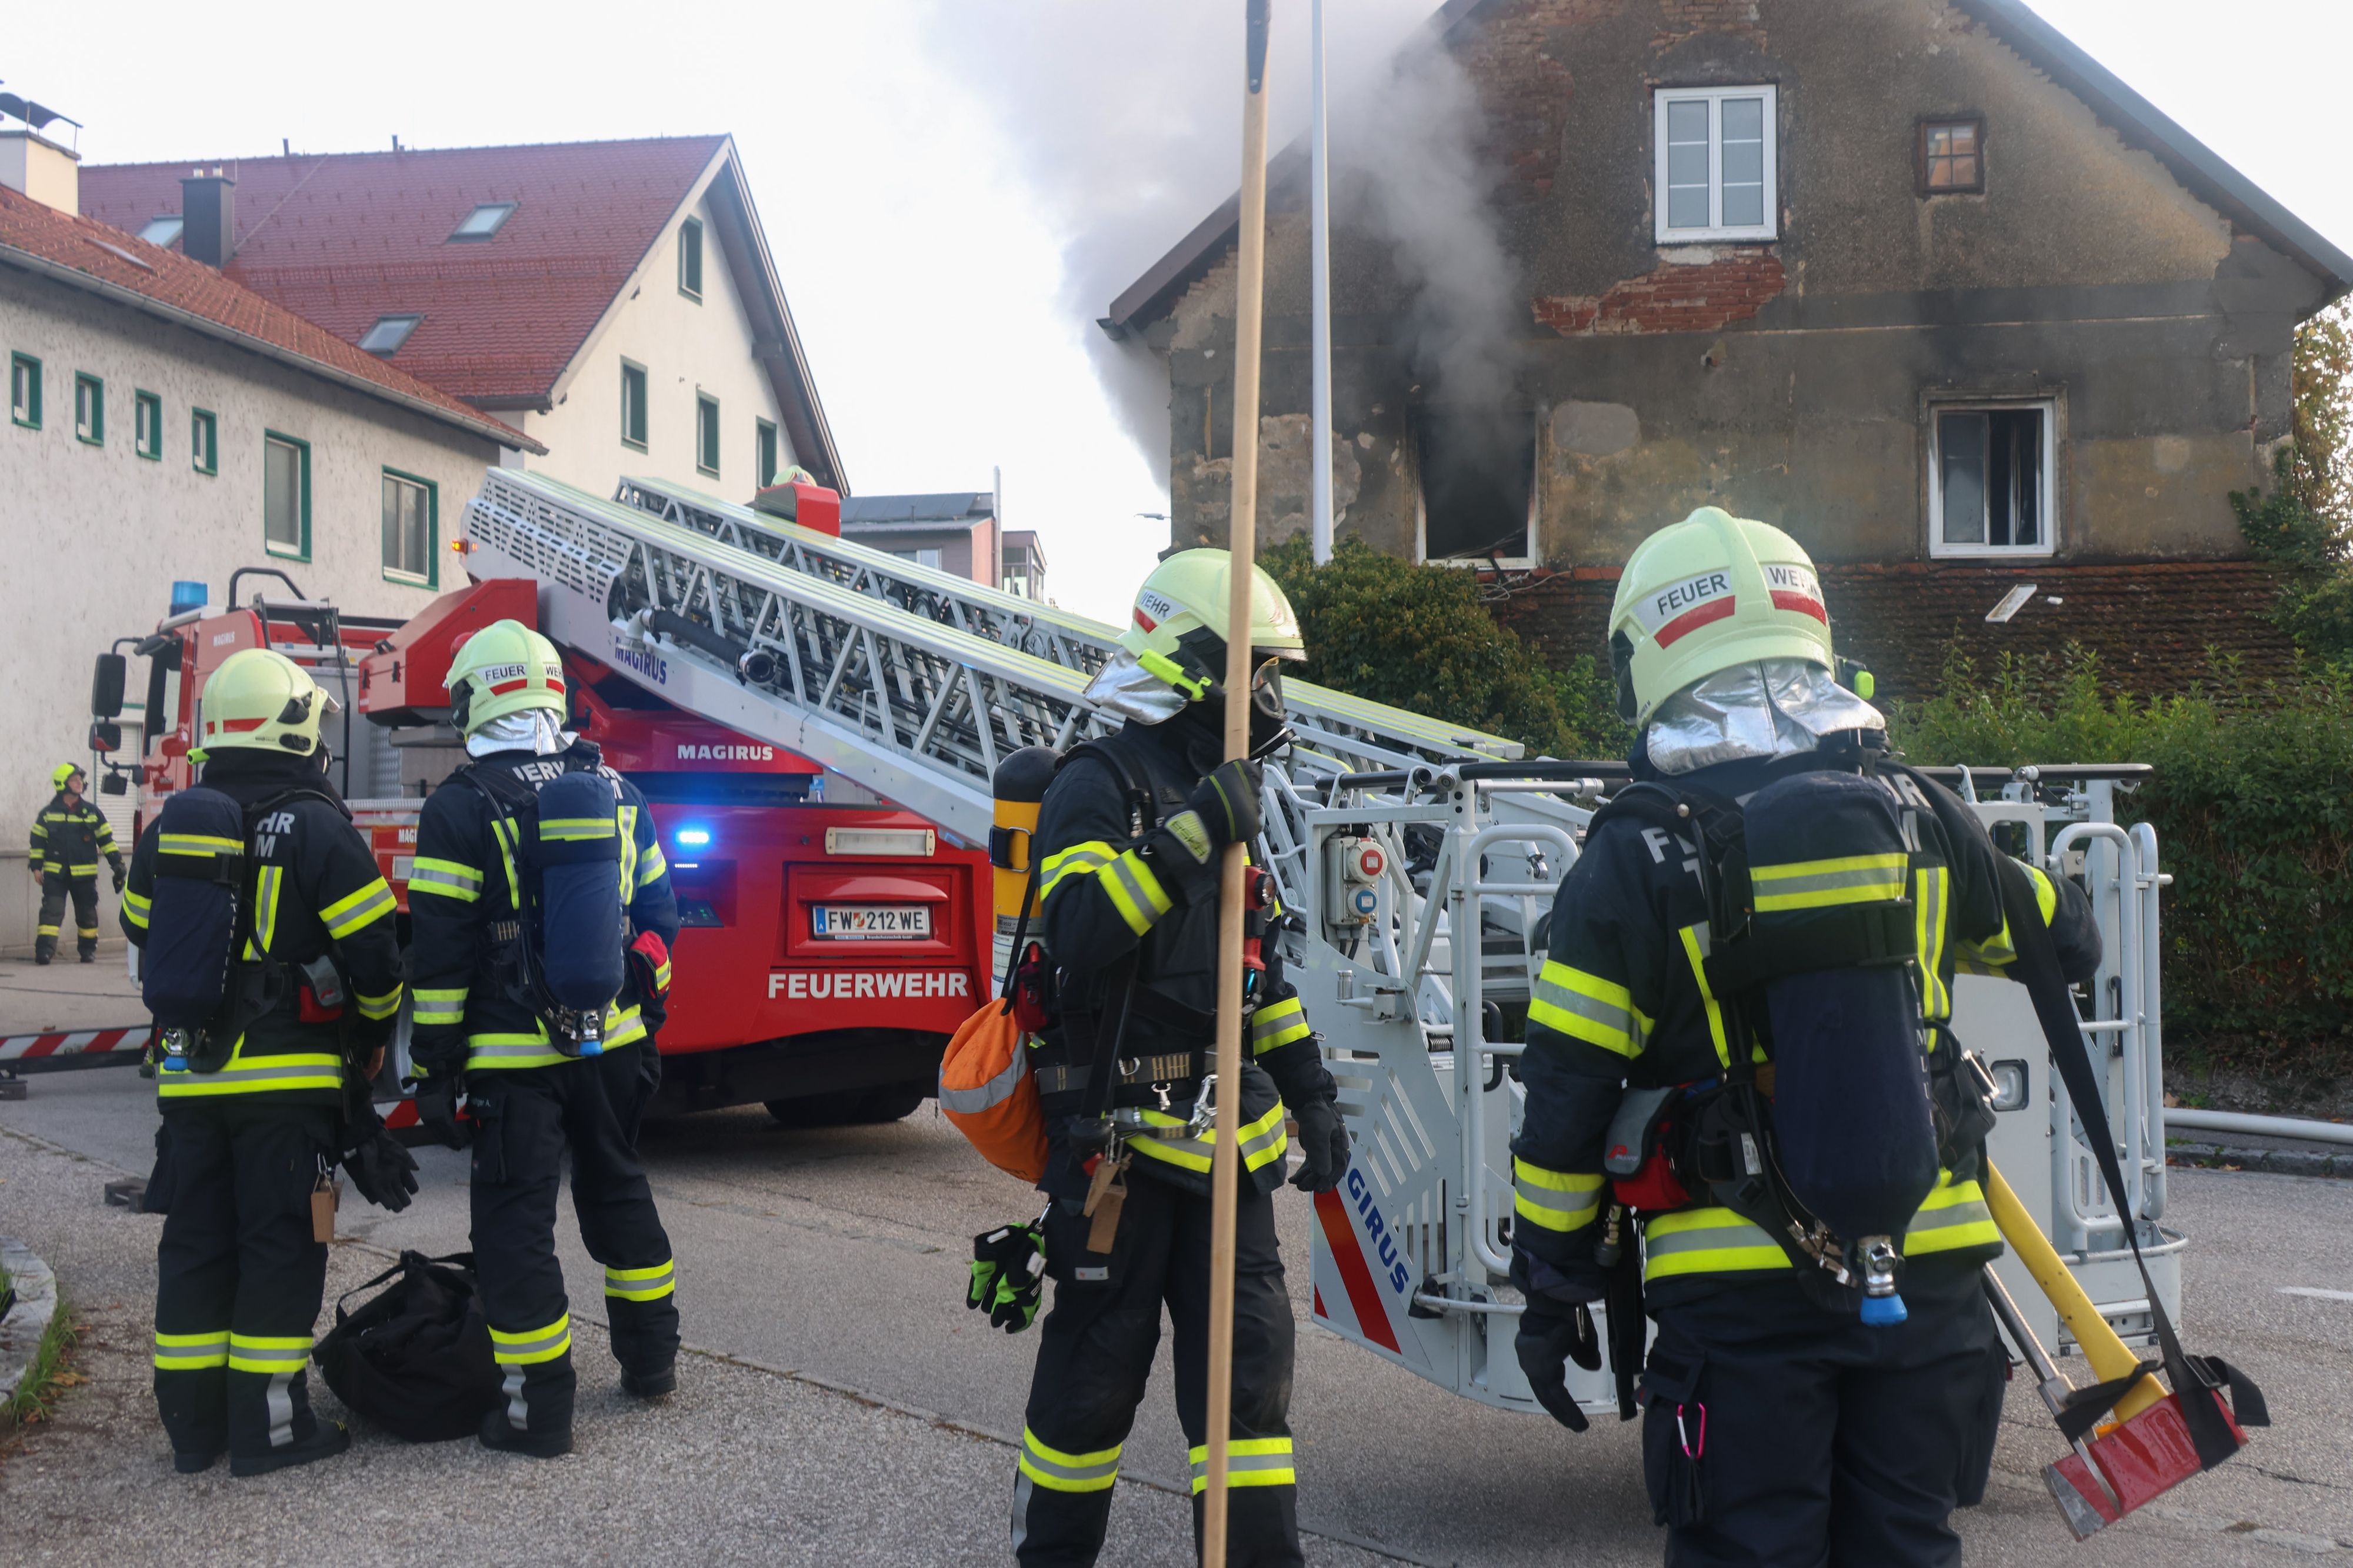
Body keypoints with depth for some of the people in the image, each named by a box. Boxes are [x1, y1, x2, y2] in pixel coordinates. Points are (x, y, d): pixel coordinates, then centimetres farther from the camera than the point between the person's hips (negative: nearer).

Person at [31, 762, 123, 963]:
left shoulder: (91, 812, 5)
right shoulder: (48, 813, 3)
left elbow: (106, 839, 6)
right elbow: (37, 841, 7)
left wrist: (117, 863, 1)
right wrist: (36, 866, 1)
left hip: (84, 874, 1)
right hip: (55, 873, -1)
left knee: (87, 913, 8)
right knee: (51, 911, -11)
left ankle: (89, 950, 20)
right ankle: (44, 950, -13)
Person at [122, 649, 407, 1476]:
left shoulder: (166, 831, 8)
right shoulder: (316, 828, -10)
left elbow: (143, 935, 20)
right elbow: (371, 949, -11)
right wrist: (373, 1034, 7)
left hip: (187, 1075, 6)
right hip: (287, 1080, -5)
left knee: (196, 1243, 12)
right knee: (281, 1245, 2)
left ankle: (193, 1423, 18)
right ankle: (268, 1426, 5)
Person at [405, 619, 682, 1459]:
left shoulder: (461, 808, -9)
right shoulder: (617, 793, 7)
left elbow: (439, 953, -11)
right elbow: (657, 916, 12)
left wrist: (435, 1067, -5)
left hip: (515, 1058, -5)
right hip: (614, 1044, 6)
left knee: (516, 1223, 2)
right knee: (619, 1189, 22)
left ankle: (540, 1408, 4)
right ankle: (652, 1357, 33)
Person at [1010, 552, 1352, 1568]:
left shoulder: (1217, 793, 16)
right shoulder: (1100, 786, -10)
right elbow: (1080, 931, -27)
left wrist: (1310, 1094, 19)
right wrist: (1192, 836, -29)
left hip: (1223, 1142, 8)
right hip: (1118, 1135, -7)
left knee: (1247, 1365, 6)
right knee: (1097, 1371, 2)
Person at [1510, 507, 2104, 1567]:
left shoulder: (1632, 865, -8)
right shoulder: (1920, 820, 2)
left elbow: (1565, 1106, -7)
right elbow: (2059, 935, 21)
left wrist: (1551, 1288, 5)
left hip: (1741, 1291, -3)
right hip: (1925, 1278, 3)